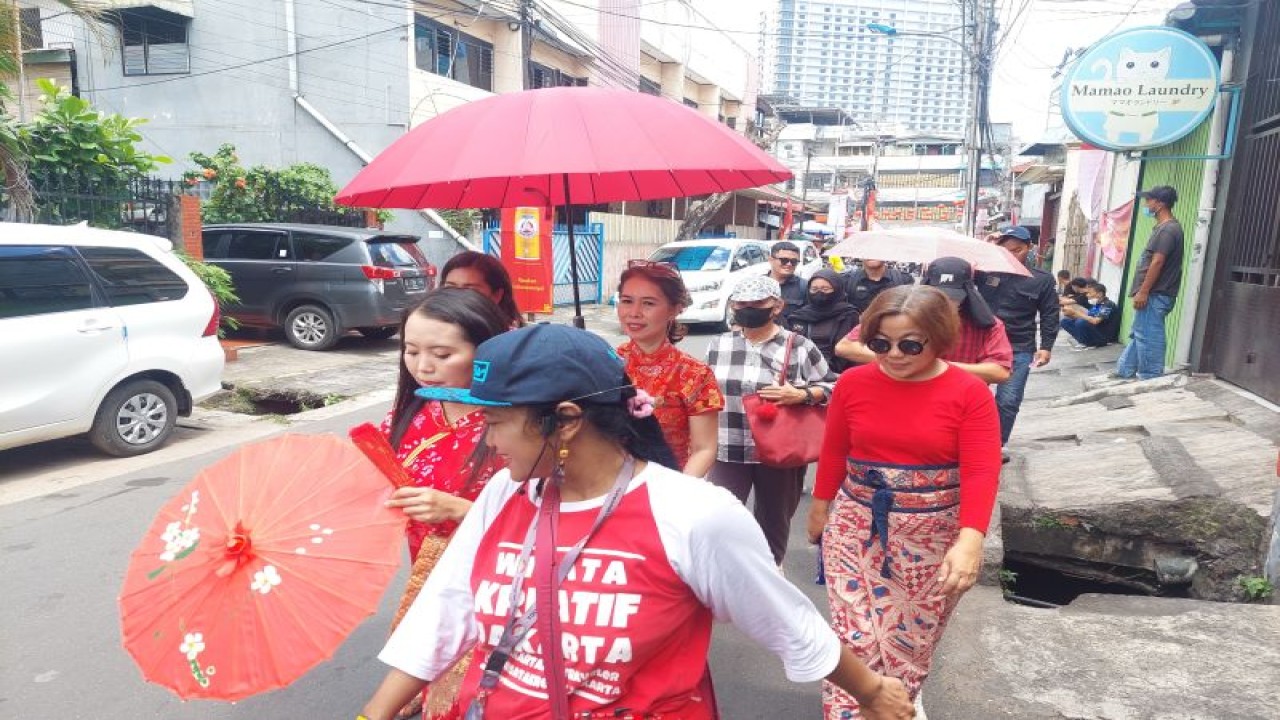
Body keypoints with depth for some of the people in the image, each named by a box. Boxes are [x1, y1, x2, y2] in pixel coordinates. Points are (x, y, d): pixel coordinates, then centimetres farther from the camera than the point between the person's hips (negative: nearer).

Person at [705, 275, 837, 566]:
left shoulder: (799, 346, -5)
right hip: (728, 449, 2)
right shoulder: (718, 344, 5)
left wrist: (800, 395, -19)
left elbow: (831, 387, 0)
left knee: (774, 517, 17)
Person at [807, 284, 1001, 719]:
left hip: (934, 536, 0)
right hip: (856, 529, 1)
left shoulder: (970, 393, -11)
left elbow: (982, 472, -17)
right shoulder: (853, 383, -5)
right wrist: (820, 507, 13)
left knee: (911, 642, 15)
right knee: (857, 640, 0)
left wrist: (970, 540, -30)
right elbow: (833, 452, 6)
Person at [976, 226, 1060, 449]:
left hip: (1019, 350, -1)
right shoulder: (987, 271, 3)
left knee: (1008, 401, -2)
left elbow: (1050, 315, 6)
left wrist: (1046, 346, -2)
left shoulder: (1042, 280, 3)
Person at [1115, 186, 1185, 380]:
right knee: (1139, 335, 16)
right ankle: (1124, 371, 25)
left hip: (1155, 295, -11)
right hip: (1153, 294, 11)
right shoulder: (1164, 227, 17)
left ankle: (1150, 379, 0)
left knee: (1148, 338, -6)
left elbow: (1157, 262, -21)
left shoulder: (1167, 229, -15)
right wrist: (1142, 291, 22)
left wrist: (1143, 292, -21)